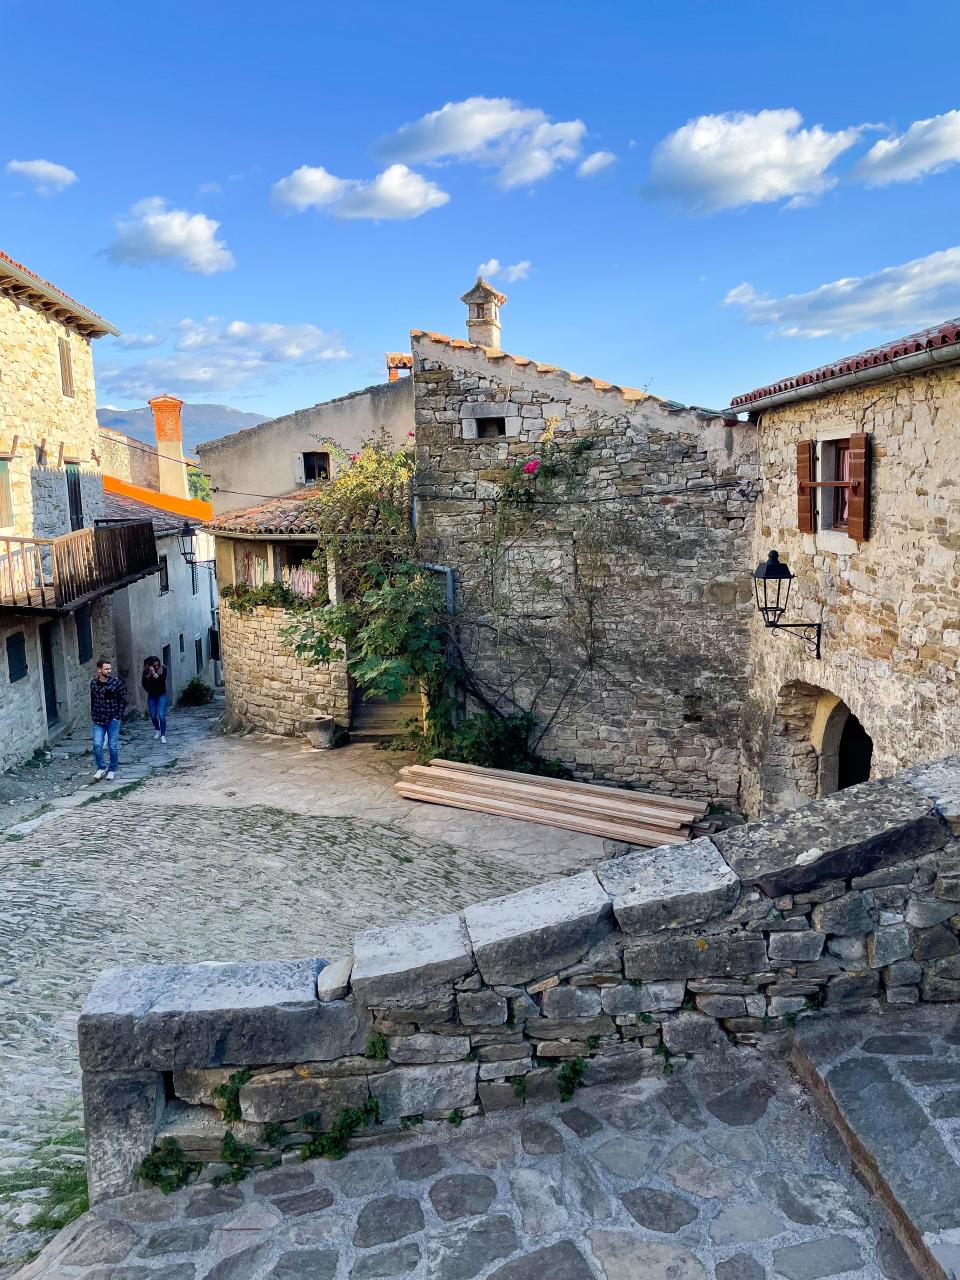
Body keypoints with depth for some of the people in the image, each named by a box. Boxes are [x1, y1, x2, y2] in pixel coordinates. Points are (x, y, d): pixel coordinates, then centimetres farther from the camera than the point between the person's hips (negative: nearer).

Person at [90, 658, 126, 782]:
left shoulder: (116, 683, -8)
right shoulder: (93, 683, 1)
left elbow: (123, 700, -4)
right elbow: (92, 700, 13)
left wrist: (118, 716, -8)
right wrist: (93, 715, 8)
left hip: (113, 720, -2)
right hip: (98, 721, 2)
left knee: (113, 746, 5)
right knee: (97, 745, -5)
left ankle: (112, 770, 21)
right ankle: (101, 768, 15)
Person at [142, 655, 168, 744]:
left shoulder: (163, 669, -13)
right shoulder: (146, 671, -9)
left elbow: (162, 680, -25)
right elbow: (144, 684, -15)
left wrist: (154, 674, -36)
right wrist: (148, 674, -27)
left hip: (161, 695, -3)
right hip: (151, 696, 3)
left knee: (161, 715, -13)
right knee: (153, 716, 10)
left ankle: (163, 735, -7)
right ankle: (158, 730, 36)